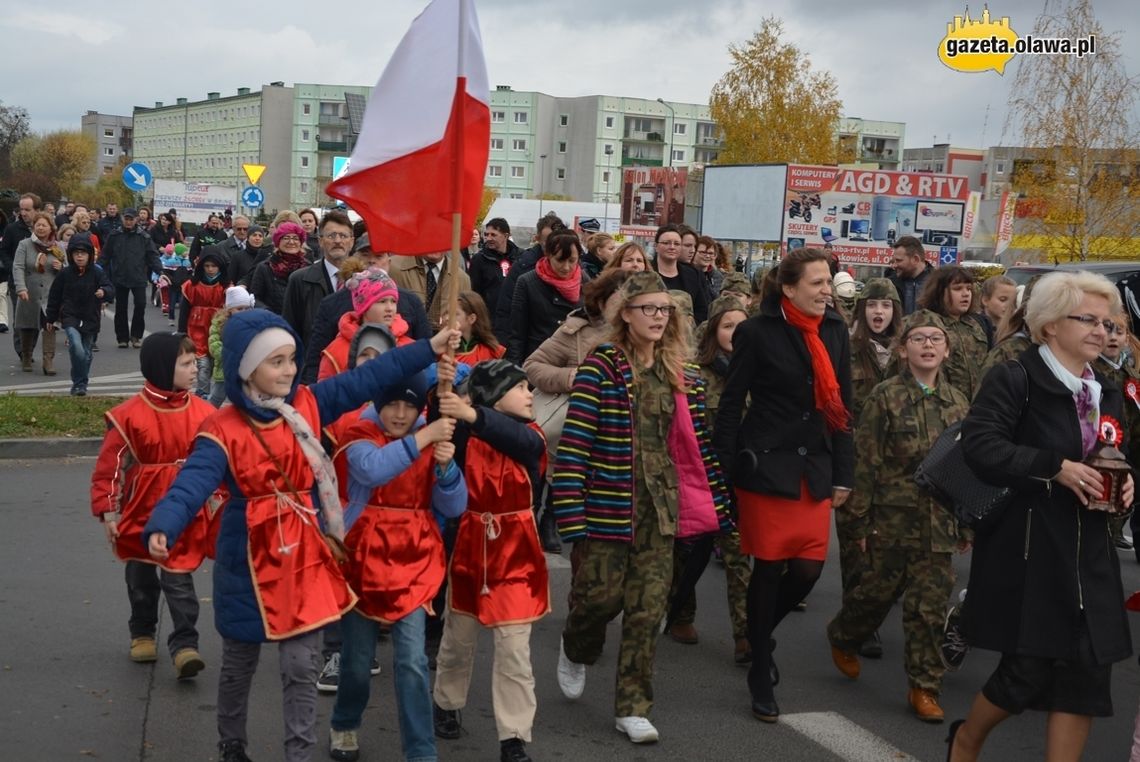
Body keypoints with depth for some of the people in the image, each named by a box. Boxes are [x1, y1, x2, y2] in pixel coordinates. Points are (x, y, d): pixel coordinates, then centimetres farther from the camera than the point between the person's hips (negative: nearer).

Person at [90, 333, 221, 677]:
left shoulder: (202, 413, -4)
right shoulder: (130, 415, -13)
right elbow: (110, 467, -8)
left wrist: (220, 502, 8)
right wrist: (108, 512, -8)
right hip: (142, 513, 0)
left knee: (179, 580, -3)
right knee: (141, 578, 17)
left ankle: (184, 645, 2)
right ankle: (142, 633, 37)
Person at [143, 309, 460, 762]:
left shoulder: (306, 404, -3)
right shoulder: (222, 431, -16)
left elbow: (367, 379, -2)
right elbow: (192, 484, -29)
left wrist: (430, 348, -4)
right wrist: (162, 529, -48)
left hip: (303, 554, 2)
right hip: (249, 559, -2)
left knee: (301, 666, 2)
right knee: (239, 665, 17)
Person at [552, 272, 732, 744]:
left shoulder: (683, 376, 8)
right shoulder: (600, 367, -9)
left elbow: (697, 445, 11)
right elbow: (573, 444, -13)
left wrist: (721, 508, 9)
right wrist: (572, 516, -18)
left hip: (660, 508, 4)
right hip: (608, 506, -4)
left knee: (648, 609, 5)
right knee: (600, 595, 2)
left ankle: (632, 707, 17)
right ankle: (576, 651, 38)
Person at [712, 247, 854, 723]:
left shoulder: (835, 330, 6)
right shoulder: (757, 332, -9)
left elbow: (842, 405, 11)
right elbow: (732, 404, -6)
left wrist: (844, 473, 9)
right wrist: (726, 469, -9)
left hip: (815, 468, 5)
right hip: (767, 465, -4)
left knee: (808, 569, 1)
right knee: (769, 569, 2)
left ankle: (760, 635, 31)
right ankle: (761, 674, 17)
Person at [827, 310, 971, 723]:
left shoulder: (958, 401, 7)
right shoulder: (885, 396, -6)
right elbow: (866, 462, -7)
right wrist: (860, 521, -8)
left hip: (939, 521, 3)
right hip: (893, 516, -3)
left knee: (930, 604, 3)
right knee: (878, 590, 11)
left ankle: (924, 687, 14)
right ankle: (844, 638, 40)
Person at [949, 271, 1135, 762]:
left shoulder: (1106, 394, 15)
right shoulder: (1015, 380, -8)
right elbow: (979, 445, -20)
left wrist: (1125, 483, 2)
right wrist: (1056, 467, -23)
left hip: (1087, 556, 7)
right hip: (1026, 551, -7)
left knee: (1087, 670, 2)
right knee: (1028, 670, -3)